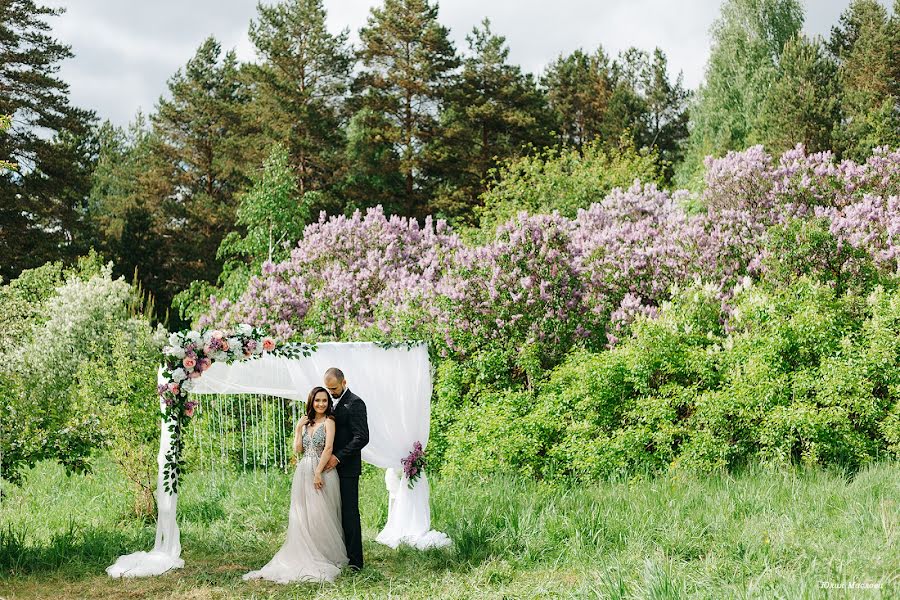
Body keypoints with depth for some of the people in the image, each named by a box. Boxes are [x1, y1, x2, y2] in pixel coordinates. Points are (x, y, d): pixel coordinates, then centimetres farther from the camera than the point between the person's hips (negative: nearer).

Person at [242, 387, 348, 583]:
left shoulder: (329, 421, -4)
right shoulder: (306, 422, 16)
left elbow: (328, 448, -14)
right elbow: (298, 449, 9)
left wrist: (318, 473, -19)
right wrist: (298, 428, 1)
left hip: (322, 472, -6)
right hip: (303, 472, 6)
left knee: (320, 515, -3)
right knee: (302, 516, 6)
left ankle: (327, 557, 6)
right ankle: (308, 557, 12)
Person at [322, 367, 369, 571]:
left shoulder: (355, 403, -10)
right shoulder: (334, 403, 17)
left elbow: (362, 437, -17)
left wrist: (338, 457, -19)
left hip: (347, 468, -8)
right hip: (333, 466, 8)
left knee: (349, 513, -6)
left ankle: (354, 560, -3)